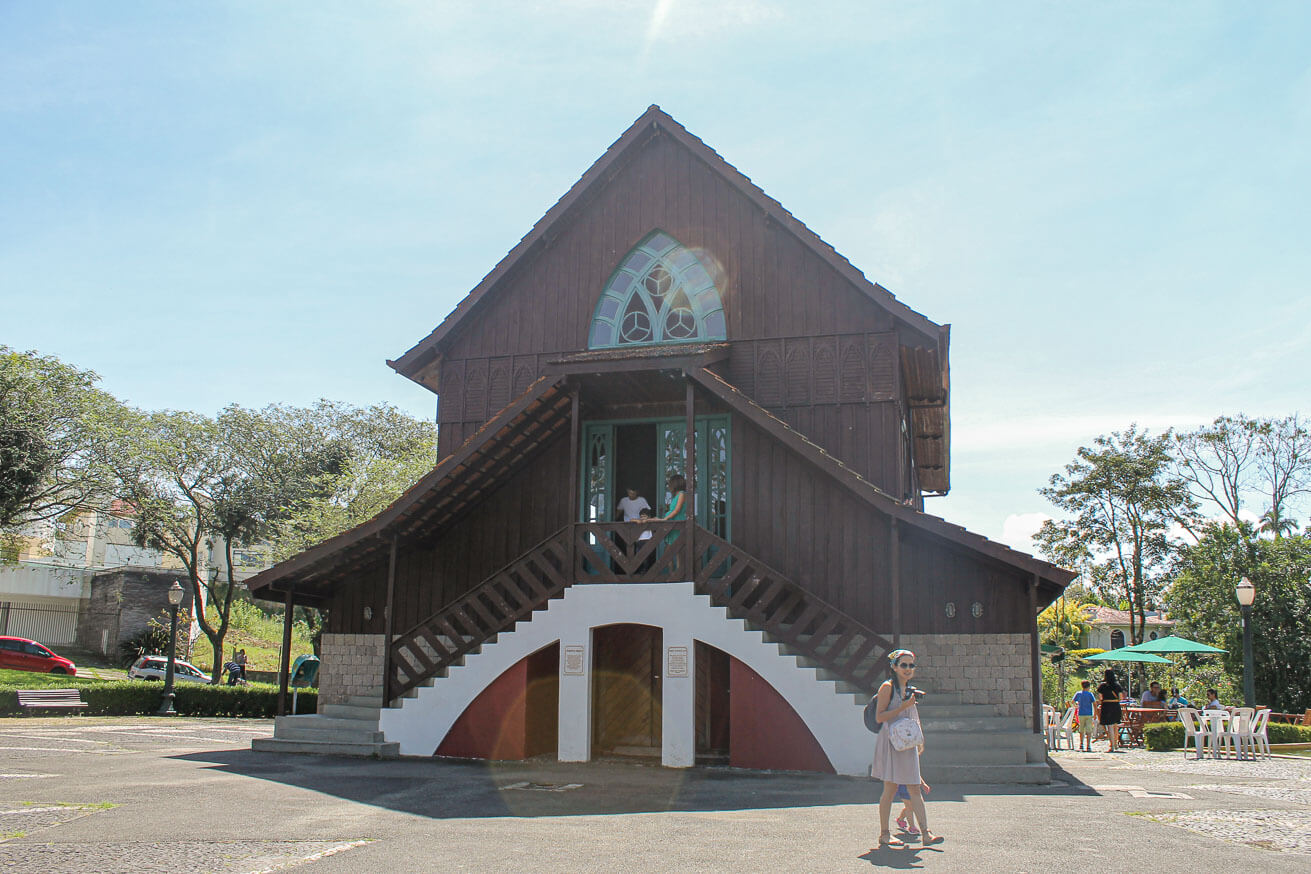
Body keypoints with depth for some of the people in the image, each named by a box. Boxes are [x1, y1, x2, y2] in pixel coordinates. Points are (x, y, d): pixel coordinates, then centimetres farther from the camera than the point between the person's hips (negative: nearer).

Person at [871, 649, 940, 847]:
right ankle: (884, 834, 7)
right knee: (890, 788, -2)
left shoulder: (911, 690, 15)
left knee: (914, 789, 2)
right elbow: (879, 717, -14)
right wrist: (903, 707, -18)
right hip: (890, 741, -6)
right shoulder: (888, 687, -7)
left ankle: (925, 833, -1)